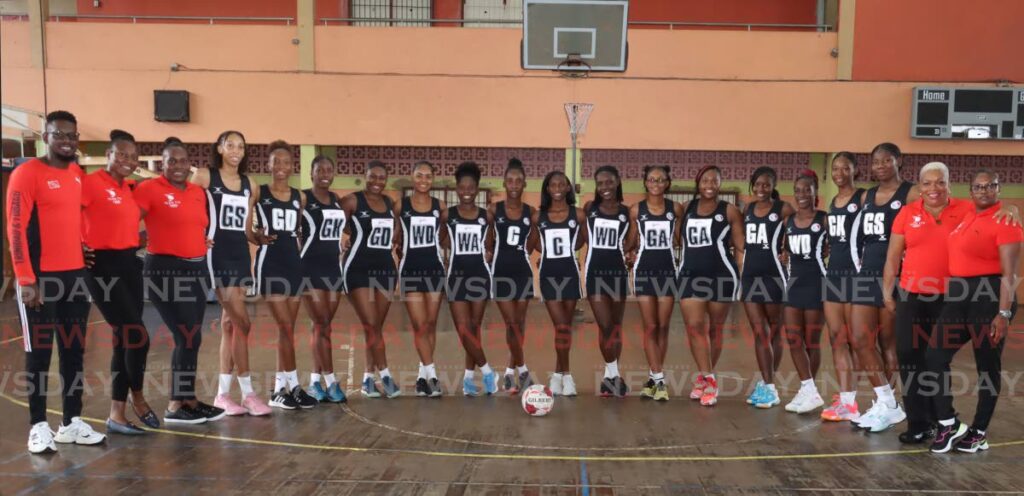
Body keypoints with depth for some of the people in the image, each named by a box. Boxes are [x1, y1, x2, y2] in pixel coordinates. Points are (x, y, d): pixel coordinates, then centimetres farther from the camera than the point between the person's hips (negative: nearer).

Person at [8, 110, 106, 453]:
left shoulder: (79, 175, 10)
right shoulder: (27, 174, -9)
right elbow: (16, 229, -13)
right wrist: (25, 279, -17)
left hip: (76, 274, 7)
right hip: (40, 277, -6)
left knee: (74, 350, 10)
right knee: (39, 352, 1)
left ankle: (72, 423, 18)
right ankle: (39, 427, 11)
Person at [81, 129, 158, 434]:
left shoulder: (131, 188, 12)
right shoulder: (91, 182, -11)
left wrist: (140, 238, 9)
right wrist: (80, 246, -15)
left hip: (130, 265, 8)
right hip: (104, 266, -8)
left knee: (124, 340, 9)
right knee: (137, 338, -9)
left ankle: (117, 414, 17)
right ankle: (137, 398, 16)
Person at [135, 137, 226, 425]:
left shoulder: (198, 192, 12)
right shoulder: (150, 189, -8)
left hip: (196, 269, 7)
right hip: (166, 270, -7)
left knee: (190, 339, 12)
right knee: (188, 338, -7)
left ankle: (187, 400, 23)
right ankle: (176, 406, 6)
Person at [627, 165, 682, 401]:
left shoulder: (676, 208, 2)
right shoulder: (636, 210, 1)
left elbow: (681, 239, 7)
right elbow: (631, 242, 9)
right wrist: (631, 255, -7)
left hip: (668, 270, 1)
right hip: (644, 271, -1)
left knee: (663, 327, 4)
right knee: (650, 327, -2)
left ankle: (653, 377, 16)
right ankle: (659, 380, 0)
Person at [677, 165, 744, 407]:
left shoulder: (730, 211, 1)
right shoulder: (686, 209, 10)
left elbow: (740, 248, 1)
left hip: (721, 276, -2)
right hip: (690, 276, 2)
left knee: (714, 329, 6)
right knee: (694, 326, -8)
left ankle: (704, 377, 20)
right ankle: (709, 379, -3)